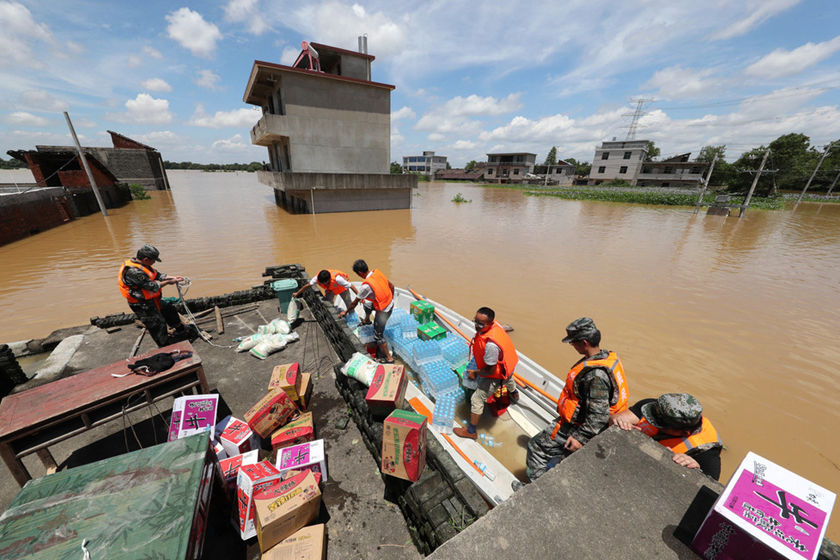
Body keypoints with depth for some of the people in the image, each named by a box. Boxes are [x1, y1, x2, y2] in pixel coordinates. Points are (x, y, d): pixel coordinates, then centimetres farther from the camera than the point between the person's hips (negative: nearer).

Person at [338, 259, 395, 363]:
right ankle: (367, 320, 59)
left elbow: (355, 303, -13)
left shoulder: (366, 286, -27)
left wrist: (345, 312, 4)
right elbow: (391, 286, 5)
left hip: (383, 311, -8)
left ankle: (389, 358, 17)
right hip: (390, 303, 9)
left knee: (378, 335, 6)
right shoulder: (377, 272, -6)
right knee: (367, 304, 31)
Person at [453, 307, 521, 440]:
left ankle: (470, 431, 22)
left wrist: (475, 373, -15)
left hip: (497, 374, -9)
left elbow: (490, 370, -34)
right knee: (508, 379, 42)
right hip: (508, 364, 9)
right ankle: (514, 394, 78)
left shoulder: (490, 345, -46)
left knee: (477, 399, 3)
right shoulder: (494, 323, -21)